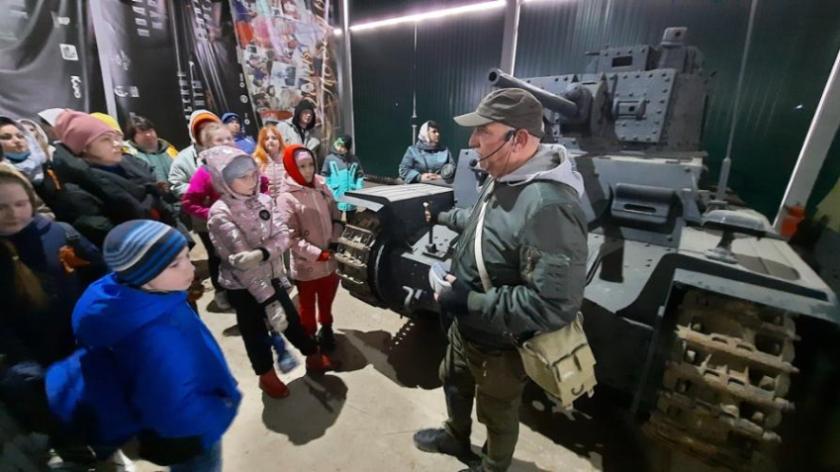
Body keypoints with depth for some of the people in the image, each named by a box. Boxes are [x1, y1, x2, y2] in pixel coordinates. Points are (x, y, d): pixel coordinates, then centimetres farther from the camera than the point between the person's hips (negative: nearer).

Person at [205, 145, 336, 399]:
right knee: (256, 334, 15)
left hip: (271, 277, 5)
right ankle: (267, 375, 40)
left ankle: (314, 357, 42)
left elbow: (283, 235, -10)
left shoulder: (262, 200, -5)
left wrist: (262, 253, -31)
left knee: (291, 320, 19)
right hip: (242, 287, -4)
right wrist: (268, 300, -28)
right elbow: (241, 262, -26)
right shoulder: (220, 214, -21)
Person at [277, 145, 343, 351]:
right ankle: (309, 336, 40)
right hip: (305, 265, -4)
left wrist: (334, 242, -6)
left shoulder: (322, 187, -1)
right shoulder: (286, 197, -17)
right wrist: (318, 254, -20)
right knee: (308, 304, 17)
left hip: (329, 260, 5)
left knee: (327, 300, 23)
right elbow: (291, 237, -18)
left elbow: (336, 216, 6)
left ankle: (326, 329, 47)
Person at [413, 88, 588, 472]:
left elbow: (555, 306, -36)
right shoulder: (502, 179, -3)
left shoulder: (549, 207, -36)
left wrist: (468, 301, -32)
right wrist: (443, 216, 26)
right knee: (453, 382, 32)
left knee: (498, 414, 22)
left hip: (500, 345, -8)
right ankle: (456, 437, 62)